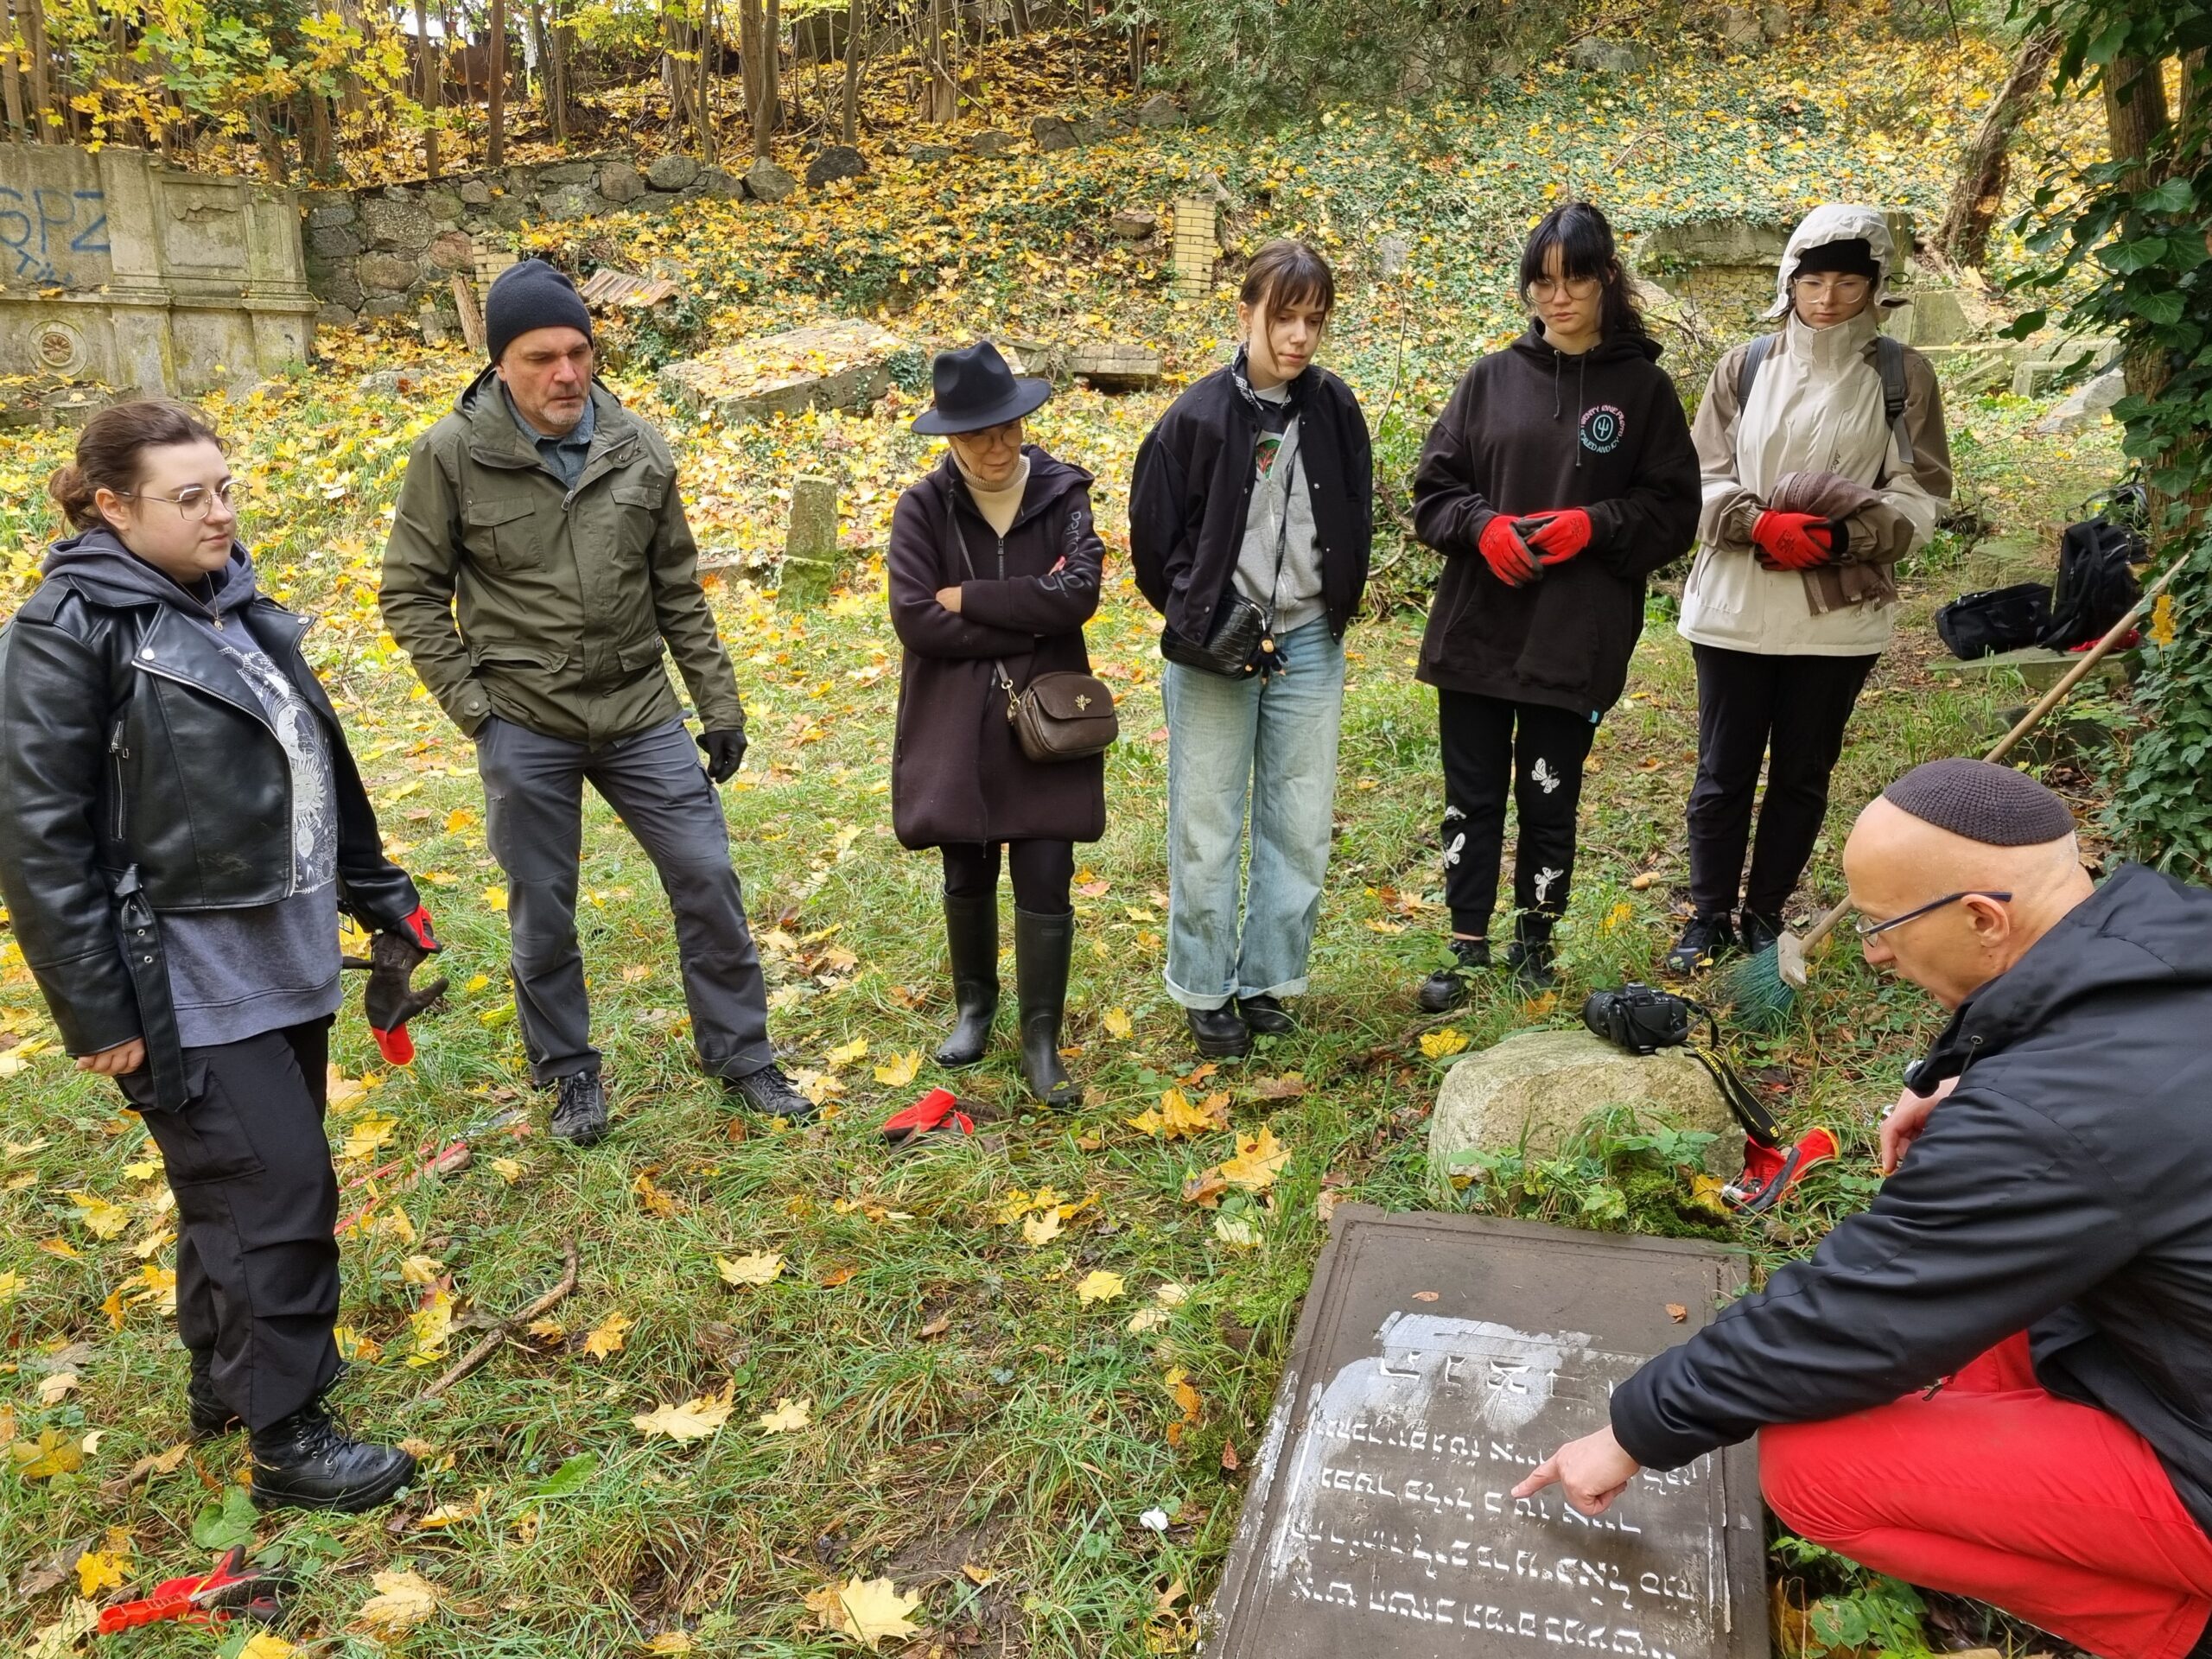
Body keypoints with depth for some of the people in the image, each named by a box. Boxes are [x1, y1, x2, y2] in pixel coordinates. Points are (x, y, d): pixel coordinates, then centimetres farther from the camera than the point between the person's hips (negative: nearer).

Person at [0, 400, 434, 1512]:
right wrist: (98, 1014, -15)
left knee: (233, 1178, 20)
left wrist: (377, 892, 19)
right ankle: (286, 1439, 13)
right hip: (182, 978, -7)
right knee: (277, 1189, -4)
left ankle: (226, 1378, 38)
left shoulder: (232, 603, 8)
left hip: (279, 953, 8)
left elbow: (317, 758, 17)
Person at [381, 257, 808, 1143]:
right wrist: (471, 702, -8)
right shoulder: (453, 455, -8)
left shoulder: (638, 448, 0)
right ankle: (568, 1069, 30)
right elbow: (411, 593, -1)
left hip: (641, 713, 3)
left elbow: (679, 590, 7)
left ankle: (740, 1052, 22)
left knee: (708, 877, 4)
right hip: (524, 729, -2)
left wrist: (718, 702, 7)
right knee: (542, 909, 10)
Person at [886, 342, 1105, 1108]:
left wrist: (969, 598, -15)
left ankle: (1041, 1039, 13)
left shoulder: (1061, 493, -2)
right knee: (967, 875, 14)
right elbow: (914, 618, -15)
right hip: (955, 724, 1)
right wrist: (1027, 620, -14)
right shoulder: (924, 507, -4)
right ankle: (975, 1003, 38)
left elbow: (1080, 591, -16)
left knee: (1046, 880, -1)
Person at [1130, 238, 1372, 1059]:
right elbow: (1152, 535, -2)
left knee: (1300, 828, 9)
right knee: (1206, 831, 3)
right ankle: (1206, 991, 19)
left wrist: (1334, 607, 4)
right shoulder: (1199, 414, -9)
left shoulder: (1336, 409, 1)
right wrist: (1202, 621, -8)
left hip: (1309, 647, 4)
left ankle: (1266, 979, 25)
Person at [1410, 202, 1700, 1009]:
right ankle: (1468, 947, 20)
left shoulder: (1644, 387, 2)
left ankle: (1535, 940, 28)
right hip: (1476, 626, 2)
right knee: (1471, 796, 7)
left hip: (1577, 636, -1)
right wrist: (1482, 525, -13)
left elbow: (1673, 512, 2)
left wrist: (1594, 525, -15)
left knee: (1550, 798, 10)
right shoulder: (1491, 377, 6)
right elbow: (1433, 489, 6)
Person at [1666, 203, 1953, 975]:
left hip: (1839, 614, 0)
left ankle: (1765, 916, 25)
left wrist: (1843, 537, -17)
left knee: (1803, 774, 10)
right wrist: (1762, 524, -16)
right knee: (1723, 772, 6)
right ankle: (1709, 917, 20)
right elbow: (1700, 479, 2)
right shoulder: (1745, 366, 4)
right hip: (1736, 605, 0)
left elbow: (1920, 495, 1)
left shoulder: (1902, 375, 2)